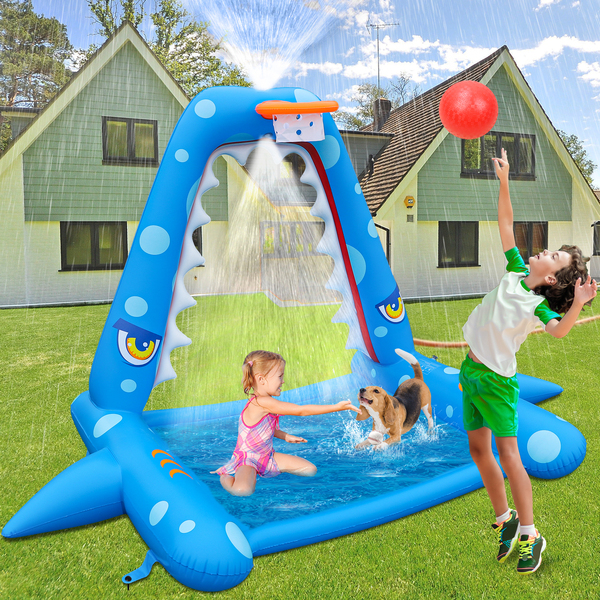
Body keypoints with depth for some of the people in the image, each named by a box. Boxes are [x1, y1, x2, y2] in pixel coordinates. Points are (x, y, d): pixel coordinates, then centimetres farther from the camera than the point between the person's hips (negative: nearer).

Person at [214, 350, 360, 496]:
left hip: (267, 456, 10)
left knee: (310, 470, 6)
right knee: (243, 490, -38)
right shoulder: (263, 402, -31)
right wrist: (336, 407, -27)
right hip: (247, 459, -10)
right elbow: (301, 410, -30)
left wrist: (285, 436, 15)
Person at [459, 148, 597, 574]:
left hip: (495, 379, -7)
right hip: (470, 369, 7)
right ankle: (505, 519, 29)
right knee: (478, 449, 12)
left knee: (507, 452, -2)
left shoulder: (540, 306, -14)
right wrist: (504, 181, 2)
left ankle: (529, 534, 15)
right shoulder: (516, 272, 2)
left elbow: (559, 330, -36)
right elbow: (506, 224, 4)